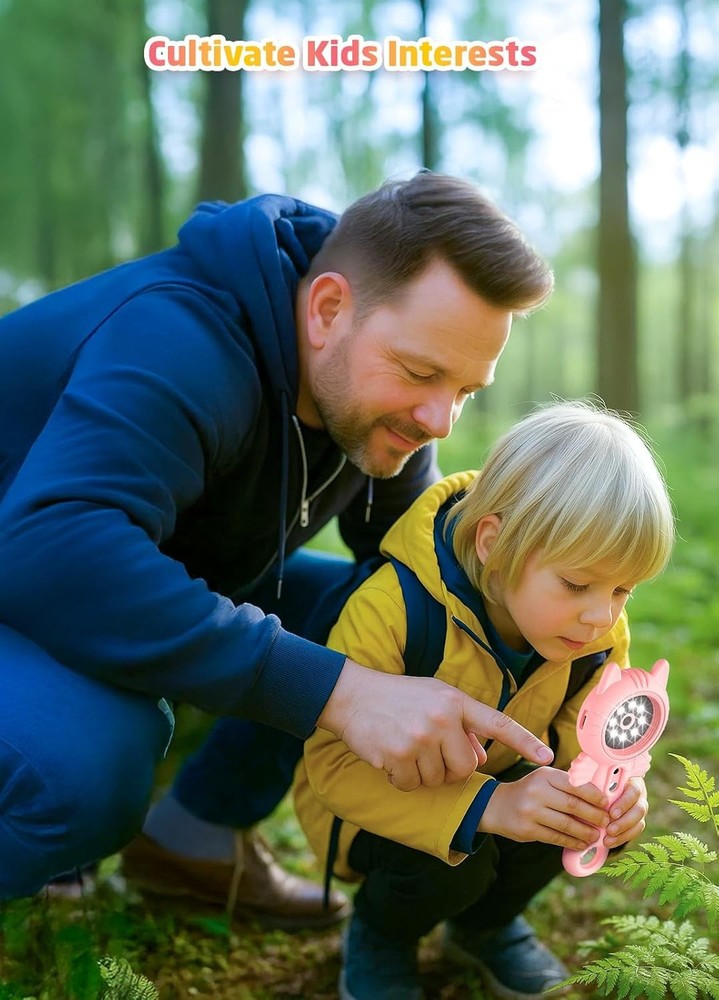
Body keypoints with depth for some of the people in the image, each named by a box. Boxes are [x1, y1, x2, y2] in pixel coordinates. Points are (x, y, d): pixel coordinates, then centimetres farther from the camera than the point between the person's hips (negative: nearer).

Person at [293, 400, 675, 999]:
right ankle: (379, 933, 6)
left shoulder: (601, 631, -18)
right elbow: (336, 761, -37)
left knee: (578, 816, -22)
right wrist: (485, 807, -49)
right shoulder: (390, 612, -37)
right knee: (451, 863, -33)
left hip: (500, 785, 5)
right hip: (375, 799, -5)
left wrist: (611, 790, -36)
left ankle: (486, 922, 12)